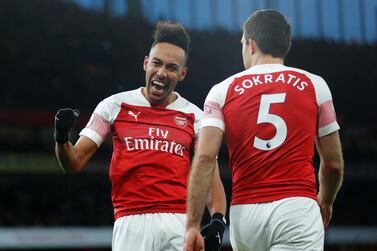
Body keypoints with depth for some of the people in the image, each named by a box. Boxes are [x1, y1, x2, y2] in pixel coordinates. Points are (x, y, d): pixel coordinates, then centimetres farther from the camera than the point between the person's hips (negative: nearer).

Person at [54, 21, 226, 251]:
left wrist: (218, 219, -12)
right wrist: (61, 138, -13)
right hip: (132, 222, -1)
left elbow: (211, 179, 6)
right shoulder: (114, 106, 9)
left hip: (179, 223, 1)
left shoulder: (194, 117, 10)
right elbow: (74, 164, 8)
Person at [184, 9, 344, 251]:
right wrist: (325, 202, 32)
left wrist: (193, 225, -5)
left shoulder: (222, 91, 9)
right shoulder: (314, 85, 9)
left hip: (243, 212, 2)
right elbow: (334, 163, 12)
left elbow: (205, 159, -4)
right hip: (297, 207, -2)